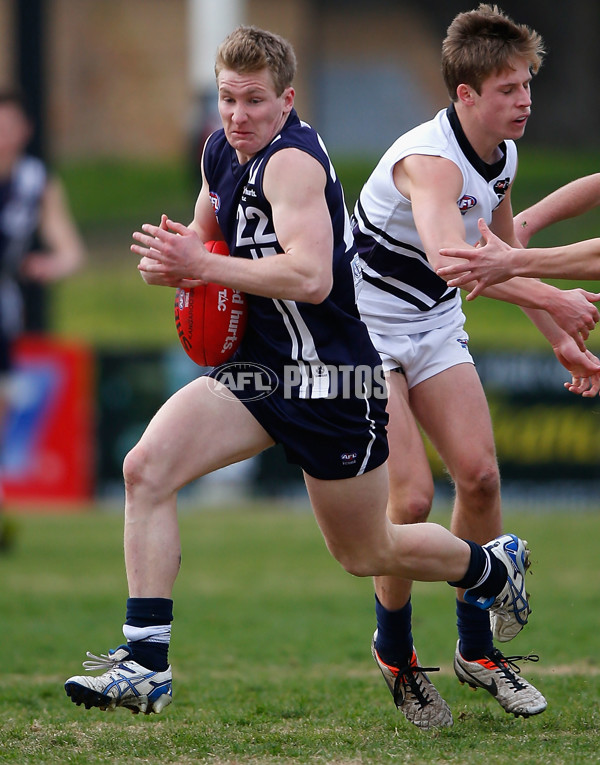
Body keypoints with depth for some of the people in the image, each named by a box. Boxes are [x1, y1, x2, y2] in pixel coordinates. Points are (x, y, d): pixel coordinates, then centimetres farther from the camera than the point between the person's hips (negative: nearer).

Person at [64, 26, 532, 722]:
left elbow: (311, 277, -34)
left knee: (366, 553, 10)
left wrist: (202, 266, -34)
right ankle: (145, 665, -15)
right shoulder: (221, 150, 6)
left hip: (335, 379, -8)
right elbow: (208, 234, 25)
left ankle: (495, 567, 41)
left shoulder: (292, 161, -22)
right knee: (145, 468, -15)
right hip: (259, 367, 8)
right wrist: (177, 259, 3)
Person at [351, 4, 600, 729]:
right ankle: (394, 653, 8)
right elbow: (450, 255, -48)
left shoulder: (501, 157, 1)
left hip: (434, 328, 8)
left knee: (479, 475, -4)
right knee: (412, 496, -14)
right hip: (364, 329, -8)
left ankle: (476, 648, 11)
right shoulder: (431, 159, -29)